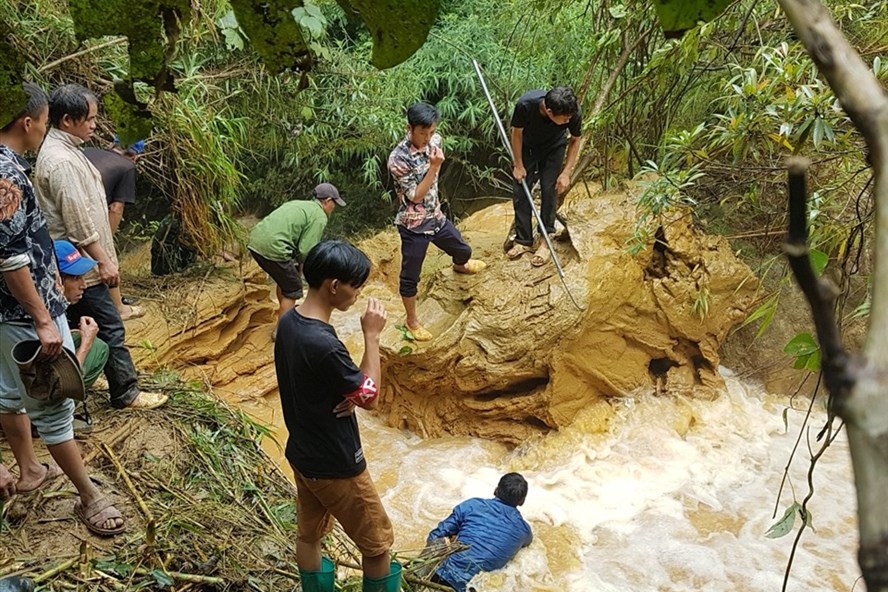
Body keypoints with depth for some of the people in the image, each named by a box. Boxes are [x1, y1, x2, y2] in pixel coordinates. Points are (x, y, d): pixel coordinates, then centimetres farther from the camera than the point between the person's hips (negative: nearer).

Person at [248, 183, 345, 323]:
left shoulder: (299, 204, 24)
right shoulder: (319, 217, -3)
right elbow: (305, 251, -9)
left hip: (255, 242, 9)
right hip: (272, 248, -9)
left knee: (284, 279, 29)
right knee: (293, 289, 6)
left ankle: (285, 314, 45)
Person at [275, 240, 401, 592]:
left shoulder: (288, 321, -5)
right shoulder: (323, 344, -34)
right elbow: (369, 396, -19)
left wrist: (349, 394, -11)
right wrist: (372, 335, -18)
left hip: (302, 453, 9)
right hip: (335, 465, -9)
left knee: (308, 534, 23)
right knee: (377, 543, 12)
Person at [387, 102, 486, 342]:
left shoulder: (434, 140, -6)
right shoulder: (398, 159, -27)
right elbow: (416, 196, -24)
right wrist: (434, 166, -30)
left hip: (436, 217, 7)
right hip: (413, 225, -7)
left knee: (463, 250, 27)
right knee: (410, 275, 7)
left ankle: (460, 266, 64)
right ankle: (412, 320, 27)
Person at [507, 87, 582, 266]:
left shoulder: (573, 113, -35)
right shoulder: (526, 104, -39)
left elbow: (575, 140, -14)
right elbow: (517, 133, -19)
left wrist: (566, 173, -17)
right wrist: (518, 165, -11)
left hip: (553, 149, 0)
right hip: (527, 147, 0)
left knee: (549, 190, -8)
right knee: (520, 191, -3)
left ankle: (545, 242, 2)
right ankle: (524, 241, 7)